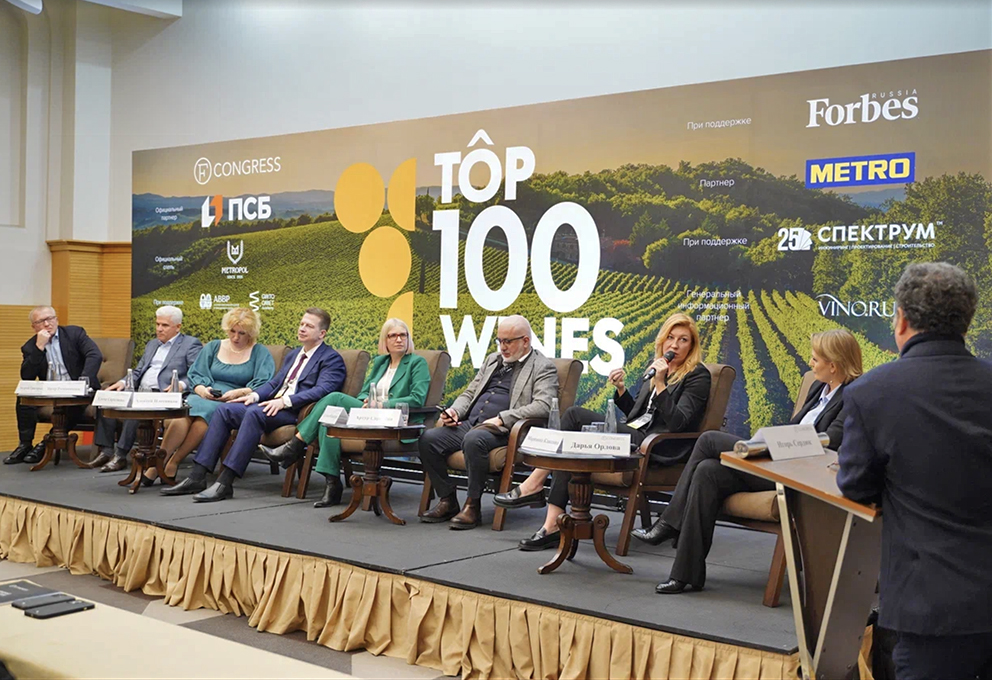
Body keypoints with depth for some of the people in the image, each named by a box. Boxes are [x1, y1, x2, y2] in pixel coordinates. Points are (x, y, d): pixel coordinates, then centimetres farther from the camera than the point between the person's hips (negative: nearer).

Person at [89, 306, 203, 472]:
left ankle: (120, 455, -27)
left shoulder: (191, 345, 3)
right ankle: (106, 451, -15)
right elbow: (138, 372, 25)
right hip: (140, 393, 8)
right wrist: (123, 382, 4)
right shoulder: (152, 344, 27)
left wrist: (182, 384, -28)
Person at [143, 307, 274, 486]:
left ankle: (173, 463, -26)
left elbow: (263, 386, -2)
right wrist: (201, 389, -7)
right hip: (204, 397, 3)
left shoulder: (261, 353, 12)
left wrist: (238, 393, -18)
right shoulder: (213, 347, 23)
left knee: (205, 411, -37)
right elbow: (195, 375, 16)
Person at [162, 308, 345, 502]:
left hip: (295, 412, -8)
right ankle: (197, 477, -16)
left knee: (254, 412, -34)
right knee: (224, 410, -11)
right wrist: (255, 395, 2)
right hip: (274, 405, 8)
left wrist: (285, 401, -25)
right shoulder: (293, 355, 28)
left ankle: (225, 483, -36)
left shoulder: (331, 359, 0)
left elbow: (322, 390, -16)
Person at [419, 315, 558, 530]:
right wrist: (455, 411, 5)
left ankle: (473, 506, -23)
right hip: (469, 424, 7)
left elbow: (543, 406, -13)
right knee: (428, 438, -16)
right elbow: (469, 393, 28)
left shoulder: (542, 367, 2)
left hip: (502, 431, -7)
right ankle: (447, 501, -4)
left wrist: (501, 419, -20)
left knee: (474, 439, -38)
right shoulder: (493, 359, 25)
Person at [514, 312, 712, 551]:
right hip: (633, 436, 8)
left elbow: (676, 424, -14)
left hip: (658, 449, -8)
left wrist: (660, 384, -20)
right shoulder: (654, 369, 20)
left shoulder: (698, 376, -2)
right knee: (574, 415, -15)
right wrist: (621, 388, 7)